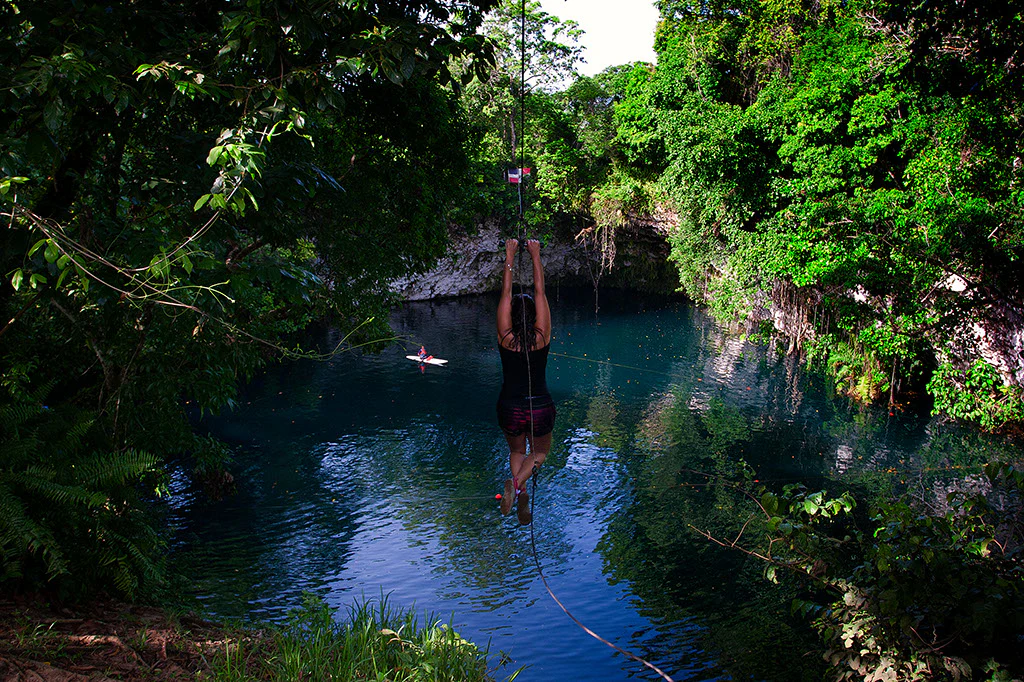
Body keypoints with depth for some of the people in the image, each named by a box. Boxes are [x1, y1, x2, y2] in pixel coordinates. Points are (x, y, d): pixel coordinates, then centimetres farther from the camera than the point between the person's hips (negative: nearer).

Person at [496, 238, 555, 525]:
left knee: (516, 451, 29)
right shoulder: (541, 337, -13)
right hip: (540, 409, -1)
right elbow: (540, 291, -8)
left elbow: (505, 294, -7)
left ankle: (521, 493, 9)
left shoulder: (505, 338, -12)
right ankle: (517, 483, -5)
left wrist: (510, 258, -2)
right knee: (540, 452, 23)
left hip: (509, 410, 1)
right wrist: (536, 257, -2)